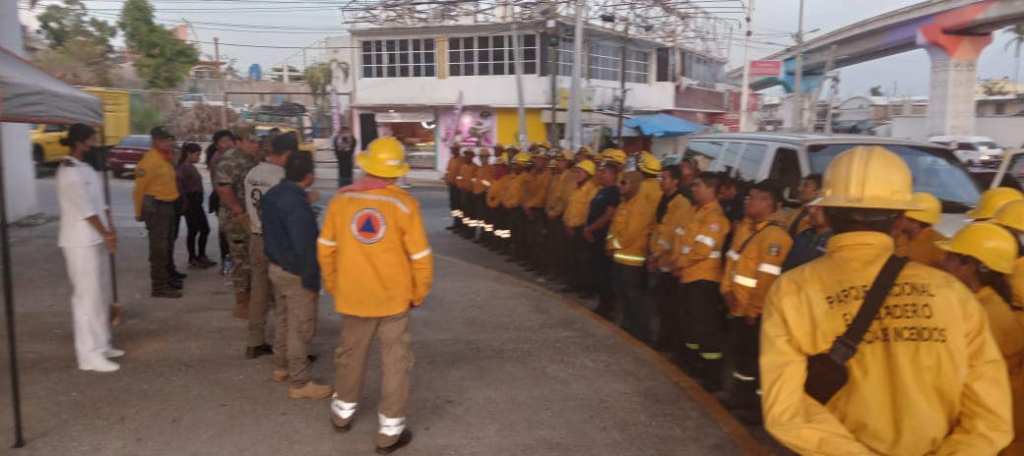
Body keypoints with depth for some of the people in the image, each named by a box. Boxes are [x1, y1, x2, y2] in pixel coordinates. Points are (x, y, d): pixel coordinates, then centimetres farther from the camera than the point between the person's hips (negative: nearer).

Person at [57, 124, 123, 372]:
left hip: (97, 240, 9)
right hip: (81, 243, -9)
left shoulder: (87, 168, 13)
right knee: (87, 297, -7)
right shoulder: (69, 172, -15)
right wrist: (106, 234, -10)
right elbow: (85, 209, -17)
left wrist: (110, 232, 2)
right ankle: (89, 355, -2)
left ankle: (101, 345, 26)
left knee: (101, 295, 15)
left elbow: (101, 203, 12)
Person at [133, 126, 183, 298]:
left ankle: (167, 278, 33)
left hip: (168, 205, 10)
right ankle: (158, 287, -3)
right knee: (159, 248, -7)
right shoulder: (149, 160, -16)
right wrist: (139, 212, -12)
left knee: (167, 246, 20)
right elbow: (140, 187, -16)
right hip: (156, 207, -10)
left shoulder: (166, 158, 13)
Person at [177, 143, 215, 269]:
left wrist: (198, 200, 12)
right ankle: (192, 260, 9)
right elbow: (180, 187, -18)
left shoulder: (191, 167, 15)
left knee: (205, 229, 11)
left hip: (197, 202, 9)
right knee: (193, 231, -1)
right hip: (190, 203, -9)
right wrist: (185, 203, -20)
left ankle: (201, 257, 22)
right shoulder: (183, 168, -13)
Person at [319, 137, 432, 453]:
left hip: (352, 296, 3)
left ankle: (343, 410, 42)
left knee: (351, 354, 22)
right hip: (394, 297, -3)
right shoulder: (404, 203, -14)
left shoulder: (341, 199, -6)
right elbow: (420, 256, -11)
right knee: (394, 362, 10)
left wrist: (334, 287, 16)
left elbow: (326, 249, 3)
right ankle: (390, 430, 17)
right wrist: (419, 294, 4)